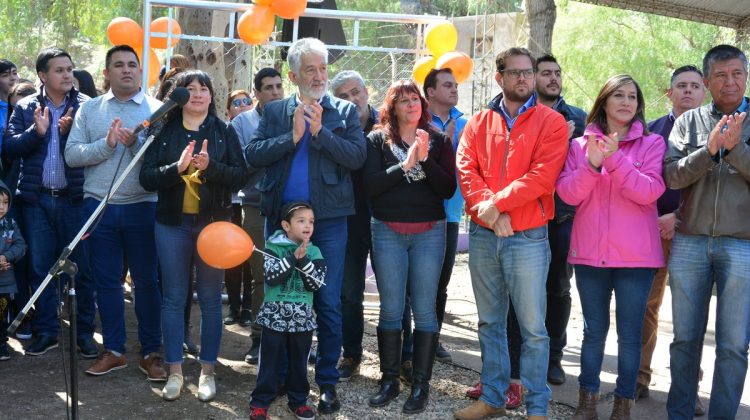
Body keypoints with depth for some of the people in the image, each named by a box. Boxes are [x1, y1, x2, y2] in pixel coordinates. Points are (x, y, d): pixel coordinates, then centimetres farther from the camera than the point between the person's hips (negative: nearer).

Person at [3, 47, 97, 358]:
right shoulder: (25, 107, 6)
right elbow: (9, 147, -1)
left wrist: (70, 132, -20)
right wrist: (37, 131, -15)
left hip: (74, 199, -2)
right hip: (37, 200, 2)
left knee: (82, 268, 3)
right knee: (40, 269, 9)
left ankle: (84, 332, 13)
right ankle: (46, 331, 21)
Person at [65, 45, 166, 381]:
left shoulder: (157, 109, 1)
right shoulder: (89, 110, 7)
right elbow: (72, 155, -3)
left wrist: (135, 144, -24)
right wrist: (106, 144, -16)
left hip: (142, 207, -2)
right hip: (99, 206, 2)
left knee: (146, 281, 5)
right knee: (106, 280, 10)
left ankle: (151, 352, 16)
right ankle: (113, 350, 23)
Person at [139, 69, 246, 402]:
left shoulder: (224, 132, 3)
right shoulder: (164, 132, 4)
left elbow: (239, 176, -4)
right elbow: (146, 177, -3)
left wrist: (210, 167, -21)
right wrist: (178, 167, -20)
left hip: (213, 223, 0)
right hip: (172, 224, 1)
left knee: (210, 299, 6)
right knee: (173, 298, 5)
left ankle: (207, 371, 16)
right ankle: (175, 371, 14)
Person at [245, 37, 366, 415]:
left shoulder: (345, 111, 4)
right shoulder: (274, 111, 8)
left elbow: (357, 156, -9)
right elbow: (253, 154, -4)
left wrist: (320, 131, -17)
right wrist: (291, 136, -14)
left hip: (328, 219, -2)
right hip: (282, 216, 2)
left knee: (328, 303, 1)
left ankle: (327, 382, 12)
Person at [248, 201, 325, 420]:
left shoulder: (314, 252, 4)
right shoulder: (273, 247, -4)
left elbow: (316, 283, -8)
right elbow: (271, 276, -18)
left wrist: (303, 260, -18)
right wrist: (293, 257, -22)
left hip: (302, 316, 3)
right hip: (275, 314, -3)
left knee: (299, 360, 11)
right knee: (269, 359, 2)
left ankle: (298, 399, 24)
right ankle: (260, 401, 12)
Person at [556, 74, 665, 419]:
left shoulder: (652, 143, 1)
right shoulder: (580, 144, 6)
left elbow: (650, 192, -12)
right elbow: (568, 194, -3)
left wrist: (614, 159, -21)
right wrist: (592, 163, -18)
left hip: (636, 256, -1)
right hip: (590, 252, 2)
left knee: (629, 333, 4)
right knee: (594, 330, 11)